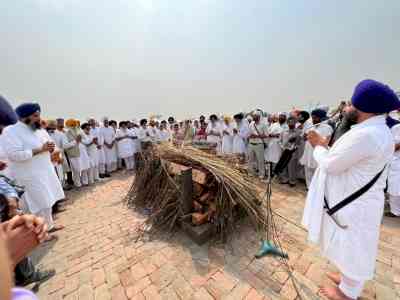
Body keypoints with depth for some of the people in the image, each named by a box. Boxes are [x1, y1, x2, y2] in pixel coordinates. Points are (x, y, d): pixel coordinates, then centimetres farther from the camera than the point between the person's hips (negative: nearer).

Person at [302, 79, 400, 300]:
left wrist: (318, 147, -7)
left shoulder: (365, 134, -28)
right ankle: (348, 279, 49)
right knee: (351, 246, 26)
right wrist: (325, 145, 7)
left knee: (352, 248, 13)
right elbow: (343, 160, 10)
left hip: (354, 205, -9)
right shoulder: (378, 131, 5)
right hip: (355, 200, 9)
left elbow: (330, 165, -23)